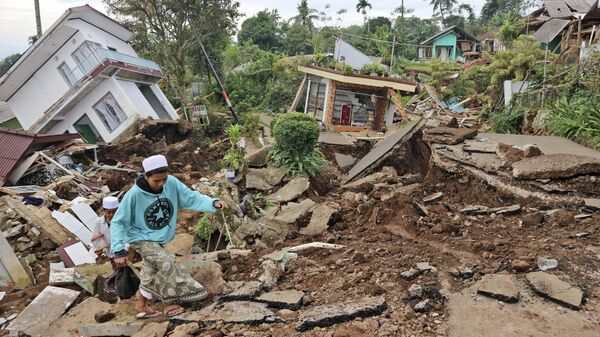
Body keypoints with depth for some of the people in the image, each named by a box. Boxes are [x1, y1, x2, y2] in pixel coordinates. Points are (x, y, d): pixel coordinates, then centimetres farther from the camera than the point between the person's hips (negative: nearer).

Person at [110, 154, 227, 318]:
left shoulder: (172, 183, -20)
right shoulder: (134, 194, -28)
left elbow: (192, 198, -15)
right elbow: (118, 222, -21)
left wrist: (213, 203, -33)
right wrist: (119, 250, -27)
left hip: (159, 239, 5)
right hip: (140, 239, -5)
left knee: (151, 273, 18)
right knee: (166, 263, -22)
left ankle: (142, 305, 40)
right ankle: (170, 303, -6)